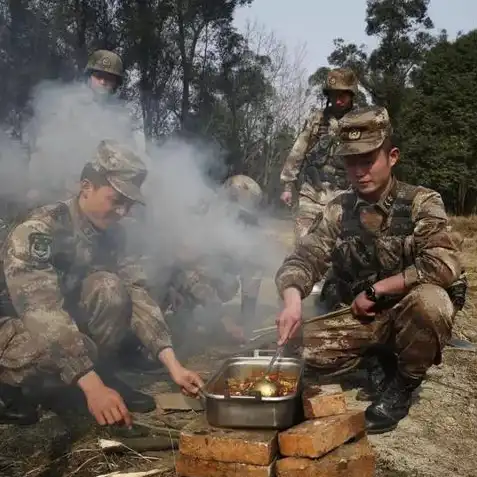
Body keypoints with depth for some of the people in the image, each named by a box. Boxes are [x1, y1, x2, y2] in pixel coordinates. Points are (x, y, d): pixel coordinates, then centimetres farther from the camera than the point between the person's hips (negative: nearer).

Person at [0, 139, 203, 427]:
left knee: (109, 288, -23)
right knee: (61, 344, -38)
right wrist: (92, 387, -46)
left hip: (66, 320, 5)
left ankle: (103, 372, -4)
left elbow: (136, 295, -14)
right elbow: (44, 313, -39)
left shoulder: (111, 233, -8)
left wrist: (173, 364, -26)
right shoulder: (36, 230, -29)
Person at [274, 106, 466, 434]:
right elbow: (304, 259, -10)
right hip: (359, 317, 4)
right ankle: (383, 359, 9)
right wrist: (292, 299, -33)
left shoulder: (422, 202, -13)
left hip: (410, 314, -3)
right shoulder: (339, 210, -2)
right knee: (311, 349, -22)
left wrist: (375, 290, -23)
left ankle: (405, 381, -7)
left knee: (429, 299, -37)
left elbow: (444, 264, -28)